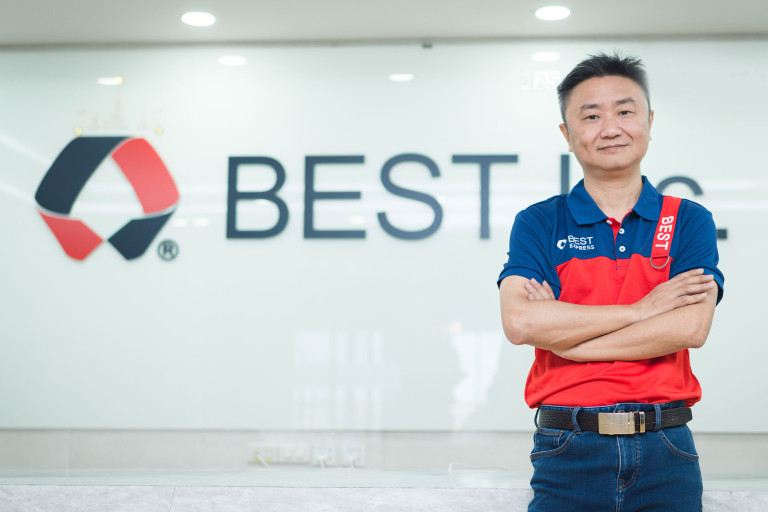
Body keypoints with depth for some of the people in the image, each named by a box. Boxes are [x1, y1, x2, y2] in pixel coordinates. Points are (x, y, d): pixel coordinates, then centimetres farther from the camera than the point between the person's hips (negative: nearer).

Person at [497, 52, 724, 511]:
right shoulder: (539, 224, 4)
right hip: (569, 454, -1)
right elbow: (519, 322, -13)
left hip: (665, 452, 1)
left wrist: (560, 332, -10)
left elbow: (690, 327, -10)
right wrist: (640, 309, -11)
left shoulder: (689, 221, 5)